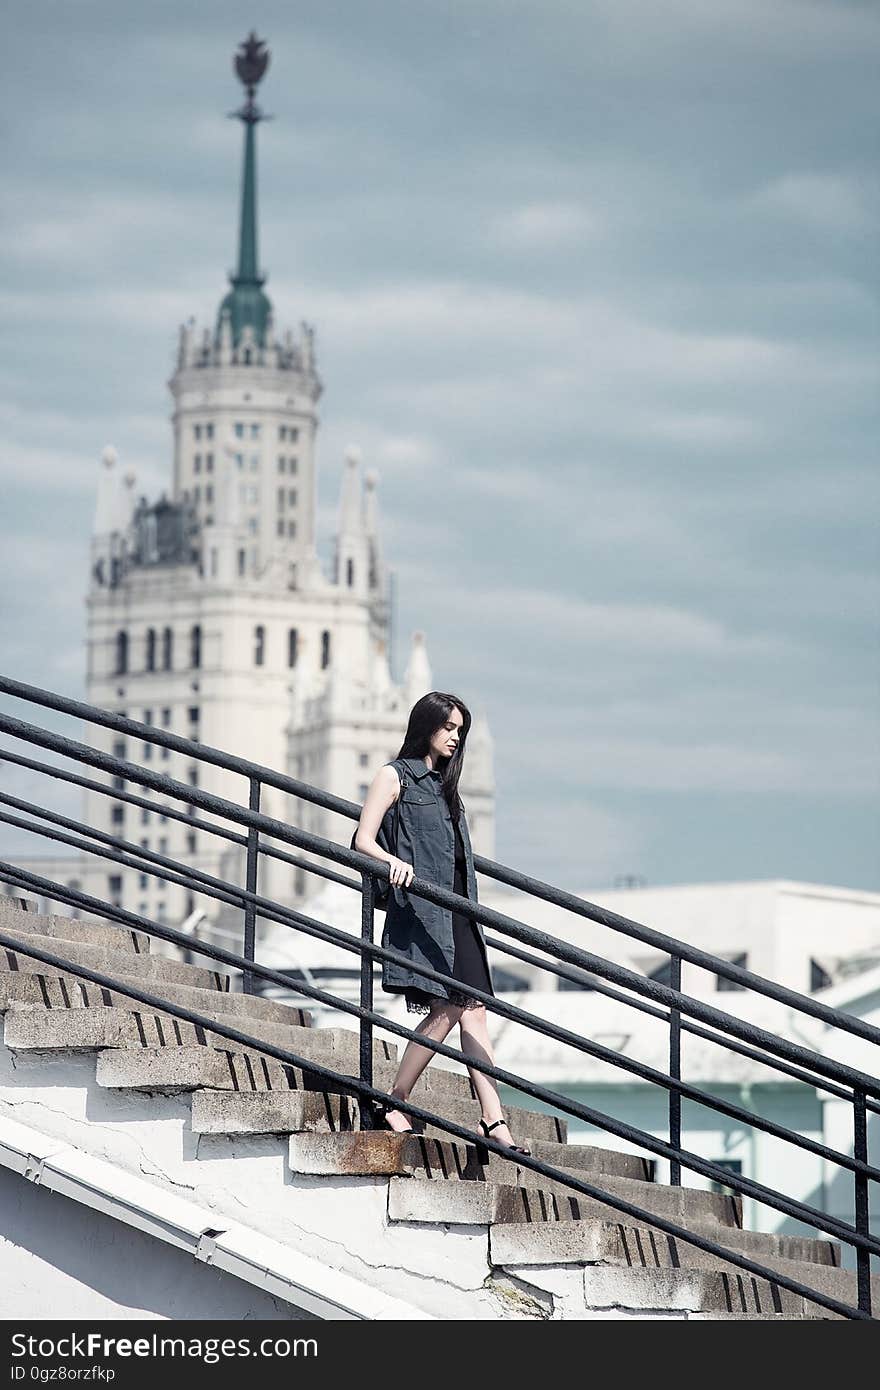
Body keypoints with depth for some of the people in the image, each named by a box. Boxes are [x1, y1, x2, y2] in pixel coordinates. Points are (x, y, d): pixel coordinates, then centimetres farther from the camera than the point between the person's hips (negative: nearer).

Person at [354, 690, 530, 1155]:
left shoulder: (444, 783, 23)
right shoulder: (396, 776, 1)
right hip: (420, 906, -8)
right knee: (445, 1008, -15)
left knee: (473, 1009, -2)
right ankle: (393, 1107, -6)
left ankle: (493, 1119, -8)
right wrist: (396, 863, -25)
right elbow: (363, 840, -6)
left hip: (457, 909, 8)